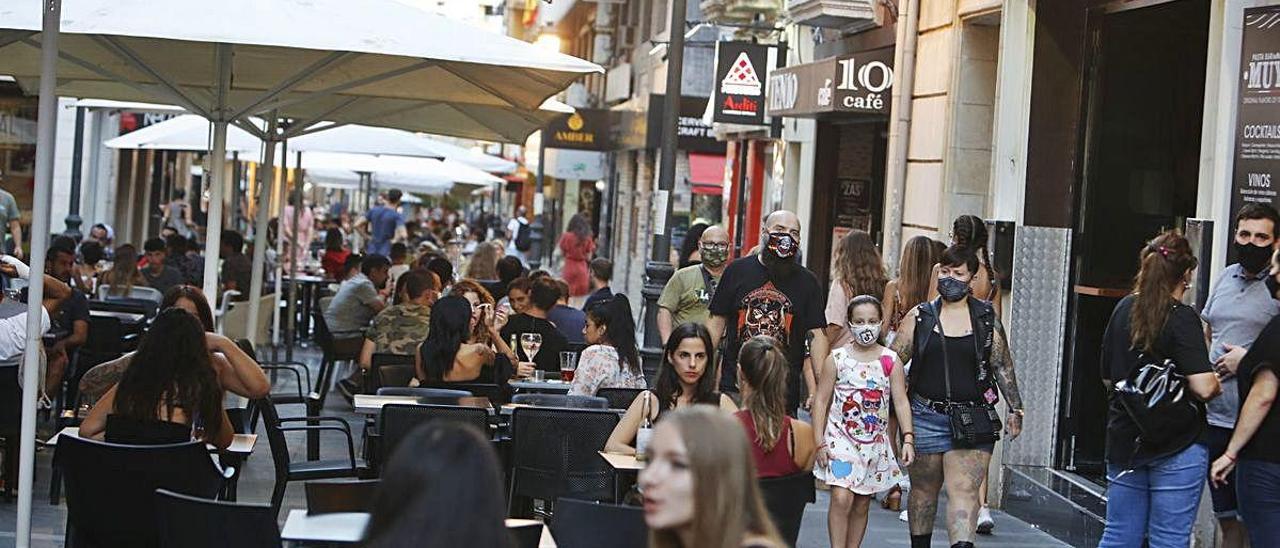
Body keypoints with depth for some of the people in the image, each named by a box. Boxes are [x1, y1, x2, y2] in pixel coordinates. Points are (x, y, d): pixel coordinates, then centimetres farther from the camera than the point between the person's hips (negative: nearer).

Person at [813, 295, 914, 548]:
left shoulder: (891, 361, 2)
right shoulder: (836, 359, -2)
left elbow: (901, 402, 1)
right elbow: (821, 401, -1)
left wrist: (907, 438, -10)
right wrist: (819, 442, -6)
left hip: (875, 442, 3)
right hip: (841, 438, -3)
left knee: (862, 505, 10)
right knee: (841, 498, -16)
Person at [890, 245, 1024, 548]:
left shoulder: (987, 318, 6)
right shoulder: (919, 317, 5)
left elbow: (1002, 366, 10)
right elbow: (893, 361, 6)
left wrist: (1015, 409, 8)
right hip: (925, 417, 1)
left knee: (964, 489, -11)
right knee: (923, 488, 12)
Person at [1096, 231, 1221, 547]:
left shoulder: (1123, 310, 6)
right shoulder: (1181, 318, -14)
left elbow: (1108, 377, 13)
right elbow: (1203, 388, -21)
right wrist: (1218, 385, -1)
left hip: (1124, 442, 6)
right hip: (1177, 446, -6)